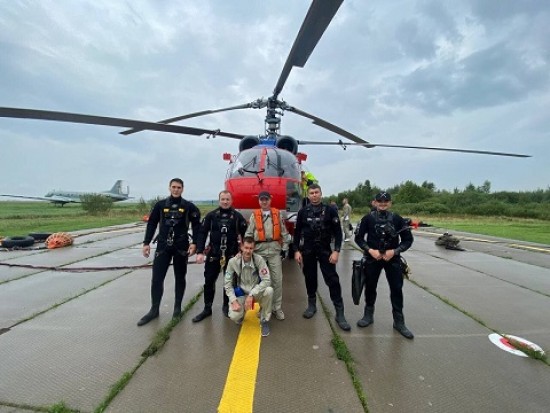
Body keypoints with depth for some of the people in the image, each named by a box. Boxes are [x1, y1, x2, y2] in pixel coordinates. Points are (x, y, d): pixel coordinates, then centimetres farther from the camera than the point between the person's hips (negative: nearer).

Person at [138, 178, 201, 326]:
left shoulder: (189, 206, -1)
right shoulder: (160, 205, 4)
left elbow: (196, 225, -1)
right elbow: (151, 224, 8)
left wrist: (194, 243, -10)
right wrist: (146, 243, 3)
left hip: (181, 247, -1)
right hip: (163, 247, 1)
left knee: (180, 278, 10)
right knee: (157, 278, 2)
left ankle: (177, 307, 26)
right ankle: (154, 310, 19)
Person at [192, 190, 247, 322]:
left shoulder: (237, 216, -1)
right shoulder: (211, 215, 0)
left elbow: (245, 235, 1)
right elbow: (202, 233, -2)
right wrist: (200, 252, -10)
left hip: (232, 255, 0)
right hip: (213, 254, 1)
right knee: (209, 281, 7)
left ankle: (226, 306, 29)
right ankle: (207, 309, 23)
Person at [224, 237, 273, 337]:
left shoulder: (259, 259, -19)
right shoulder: (233, 261, -16)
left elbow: (266, 280, -22)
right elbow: (228, 283, -8)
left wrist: (251, 295, -29)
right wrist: (234, 301, -18)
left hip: (256, 293, 0)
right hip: (241, 294, 0)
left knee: (269, 290, -32)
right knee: (234, 316, -26)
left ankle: (264, 321, -5)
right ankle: (241, 312, 16)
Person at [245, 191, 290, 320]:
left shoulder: (277, 214, 6)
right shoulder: (254, 215, 4)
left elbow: (284, 232, 8)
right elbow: (248, 234, 4)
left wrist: (285, 248, 4)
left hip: (275, 249, 0)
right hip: (259, 250, 0)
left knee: (277, 279, 2)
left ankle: (278, 308, 17)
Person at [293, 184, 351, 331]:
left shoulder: (330, 210, -2)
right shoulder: (303, 212, 3)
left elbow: (337, 232, -3)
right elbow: (297, 233, 5)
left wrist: (336, 251, -12)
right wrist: (297, 251, -1)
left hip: (325, 250, -1)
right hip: (307, 251, 2)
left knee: (333, 280, -4)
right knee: (310, 279, 11)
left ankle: (340, 313, 5)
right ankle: (312, 305, 30)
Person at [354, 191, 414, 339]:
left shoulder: (397, 219, -2)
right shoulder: (368, 218, -4)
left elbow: (408, 240, 1)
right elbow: (358, 238, -1)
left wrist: (394, 251, -13)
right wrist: (370, 250, -15)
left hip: (392, 258, 1)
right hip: (372, 258, 0)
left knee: (397, 289, 4)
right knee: (370, 287, 10)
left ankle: (399, 321, 21)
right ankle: (368, 315, 29)